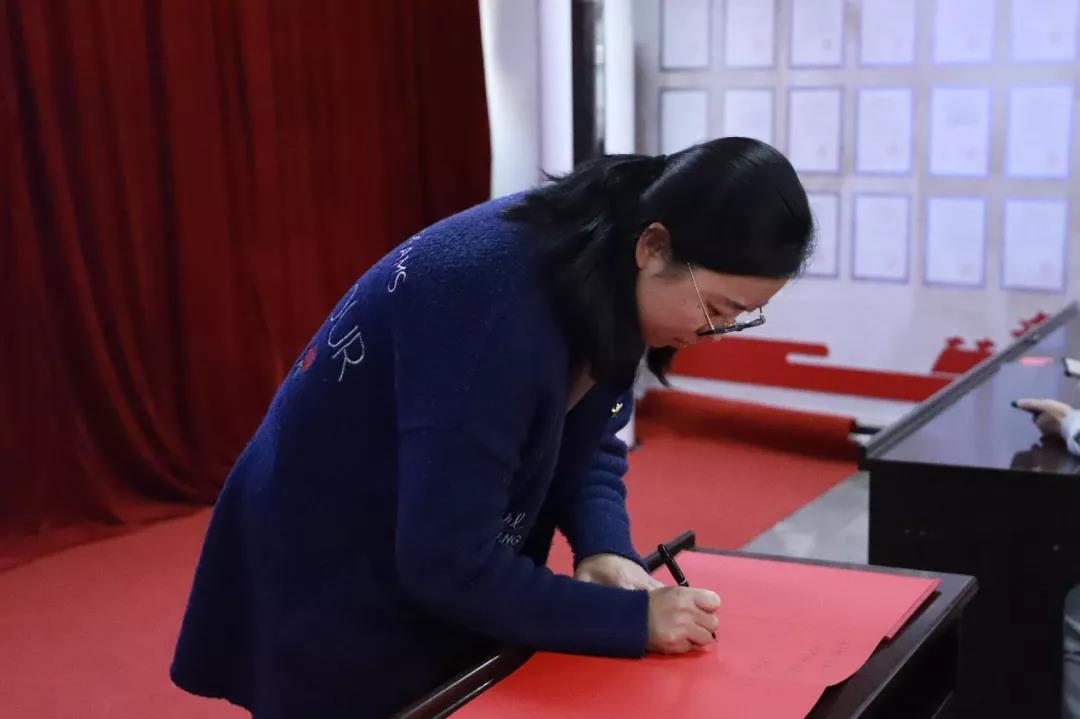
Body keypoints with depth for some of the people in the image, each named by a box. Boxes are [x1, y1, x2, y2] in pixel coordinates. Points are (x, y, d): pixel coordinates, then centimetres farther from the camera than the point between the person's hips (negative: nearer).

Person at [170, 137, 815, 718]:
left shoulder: (606, 279, -9)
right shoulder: (496, 303, -35)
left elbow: (592, 442, 2)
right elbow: (449, 562, -33)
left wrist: (607, 548, -16)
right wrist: (633, 619, -28)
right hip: (334, 600, -7)